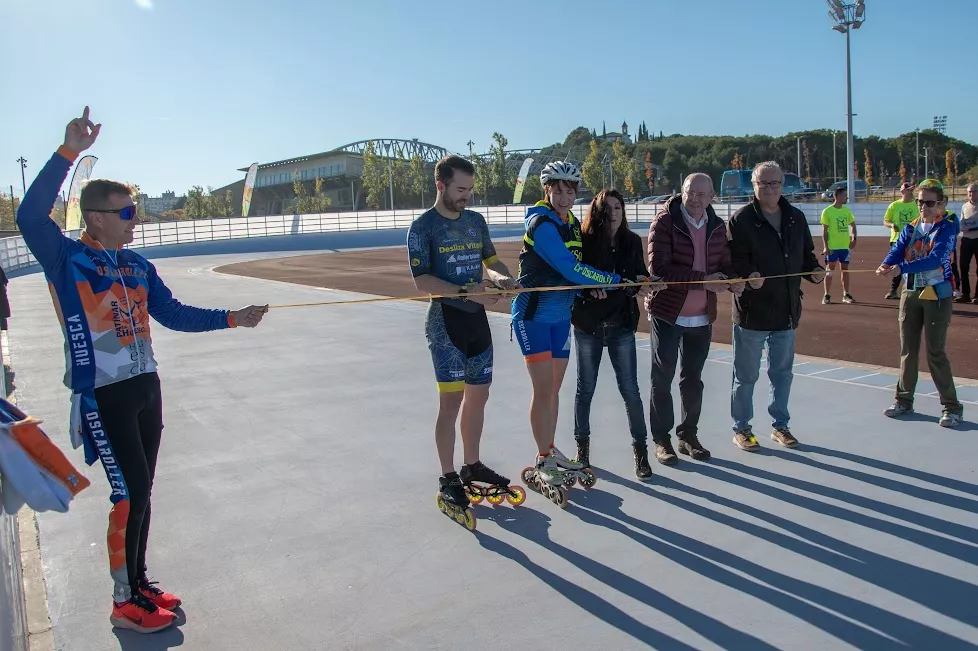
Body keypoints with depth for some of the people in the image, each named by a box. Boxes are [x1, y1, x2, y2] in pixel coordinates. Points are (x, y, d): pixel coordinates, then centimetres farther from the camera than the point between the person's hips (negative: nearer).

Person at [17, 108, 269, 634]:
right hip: (101, 397, -7)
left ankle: (140, 583, 30)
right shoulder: (66, 259, -10)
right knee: (130, 493, -4)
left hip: (145, 389, 7)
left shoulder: (138, 266, 8)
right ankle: (125, 602, 13)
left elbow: (175, 314, 13)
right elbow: (30, 216, -28)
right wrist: (71, 151, -34)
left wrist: (233, 318, 6)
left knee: (141, 490, 14)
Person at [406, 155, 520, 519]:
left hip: (478, 318, 7)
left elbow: (490, 259, 21)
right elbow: (421, 280, -14)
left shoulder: (476, 221, 11)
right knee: (451, 399, -6)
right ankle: (448, 479, 5)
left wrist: (501, 276, -2)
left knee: (478, 396, 12)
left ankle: (472, 466, 28)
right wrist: (466, 291, -24)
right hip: (445, 321, -7)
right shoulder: (422, 227, -8)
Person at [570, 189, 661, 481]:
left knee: (630, 389, 2)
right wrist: (590, 290, -26)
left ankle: (641, 449, 16)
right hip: (588, 325, -1)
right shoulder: (583, 241, -7)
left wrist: (642, 286, -16)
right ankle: (582, 446, 27)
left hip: (622, 325, 1)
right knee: (585, 389, 10)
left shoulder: (632, 241, 2)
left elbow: (639, 278, 6)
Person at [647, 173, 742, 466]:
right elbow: (659, 269, -22)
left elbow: (725, 264, 12)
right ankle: (661, 439, 17)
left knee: (693, 379, 15)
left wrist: (733, 280, -12)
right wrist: (703, 279, -26)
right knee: (662, 379, 5)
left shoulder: (717, 227, 5)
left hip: (702, 317, 5)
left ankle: (688, 435, 29)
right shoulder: (665, 222, -13)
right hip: (667, 313, -5)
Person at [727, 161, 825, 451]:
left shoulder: (796, 217, 7)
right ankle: (741, 428, 21)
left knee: (782, 373, 17)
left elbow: (806, 253, 14)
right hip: (752, 310, -5)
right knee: (746, 376, 7)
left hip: (787, 310, 5)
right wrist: (748, 275, -34)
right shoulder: (741, 219, -10)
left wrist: (813, 270, -5)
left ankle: (780, 425, 32)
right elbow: (734, 259, -16)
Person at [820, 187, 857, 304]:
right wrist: (825, 246, -14)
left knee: (845, 269, 9)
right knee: (829, 270, -1)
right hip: (832, 246, -5)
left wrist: (854, 239, 6)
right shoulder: (827, 211, -7)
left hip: (845, 246, 5)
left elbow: (853, 224, 19)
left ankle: (846, 295, 15)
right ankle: (827, 295, 5)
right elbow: (824, 230, -8)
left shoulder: (846, 210, 9)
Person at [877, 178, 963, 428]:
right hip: (910, 293, 5)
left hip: (937, 295, -5)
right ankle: (904, 400, 23)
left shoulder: (947, 228, -7)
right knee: (908, 349, 11)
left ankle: (951, 407, 6)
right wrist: (886, 265, -29)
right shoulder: (911, 227, 9)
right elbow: (897, 250, -6)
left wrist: (901, 268, -36)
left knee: (936, 353, -5)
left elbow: (935, 258, -23)